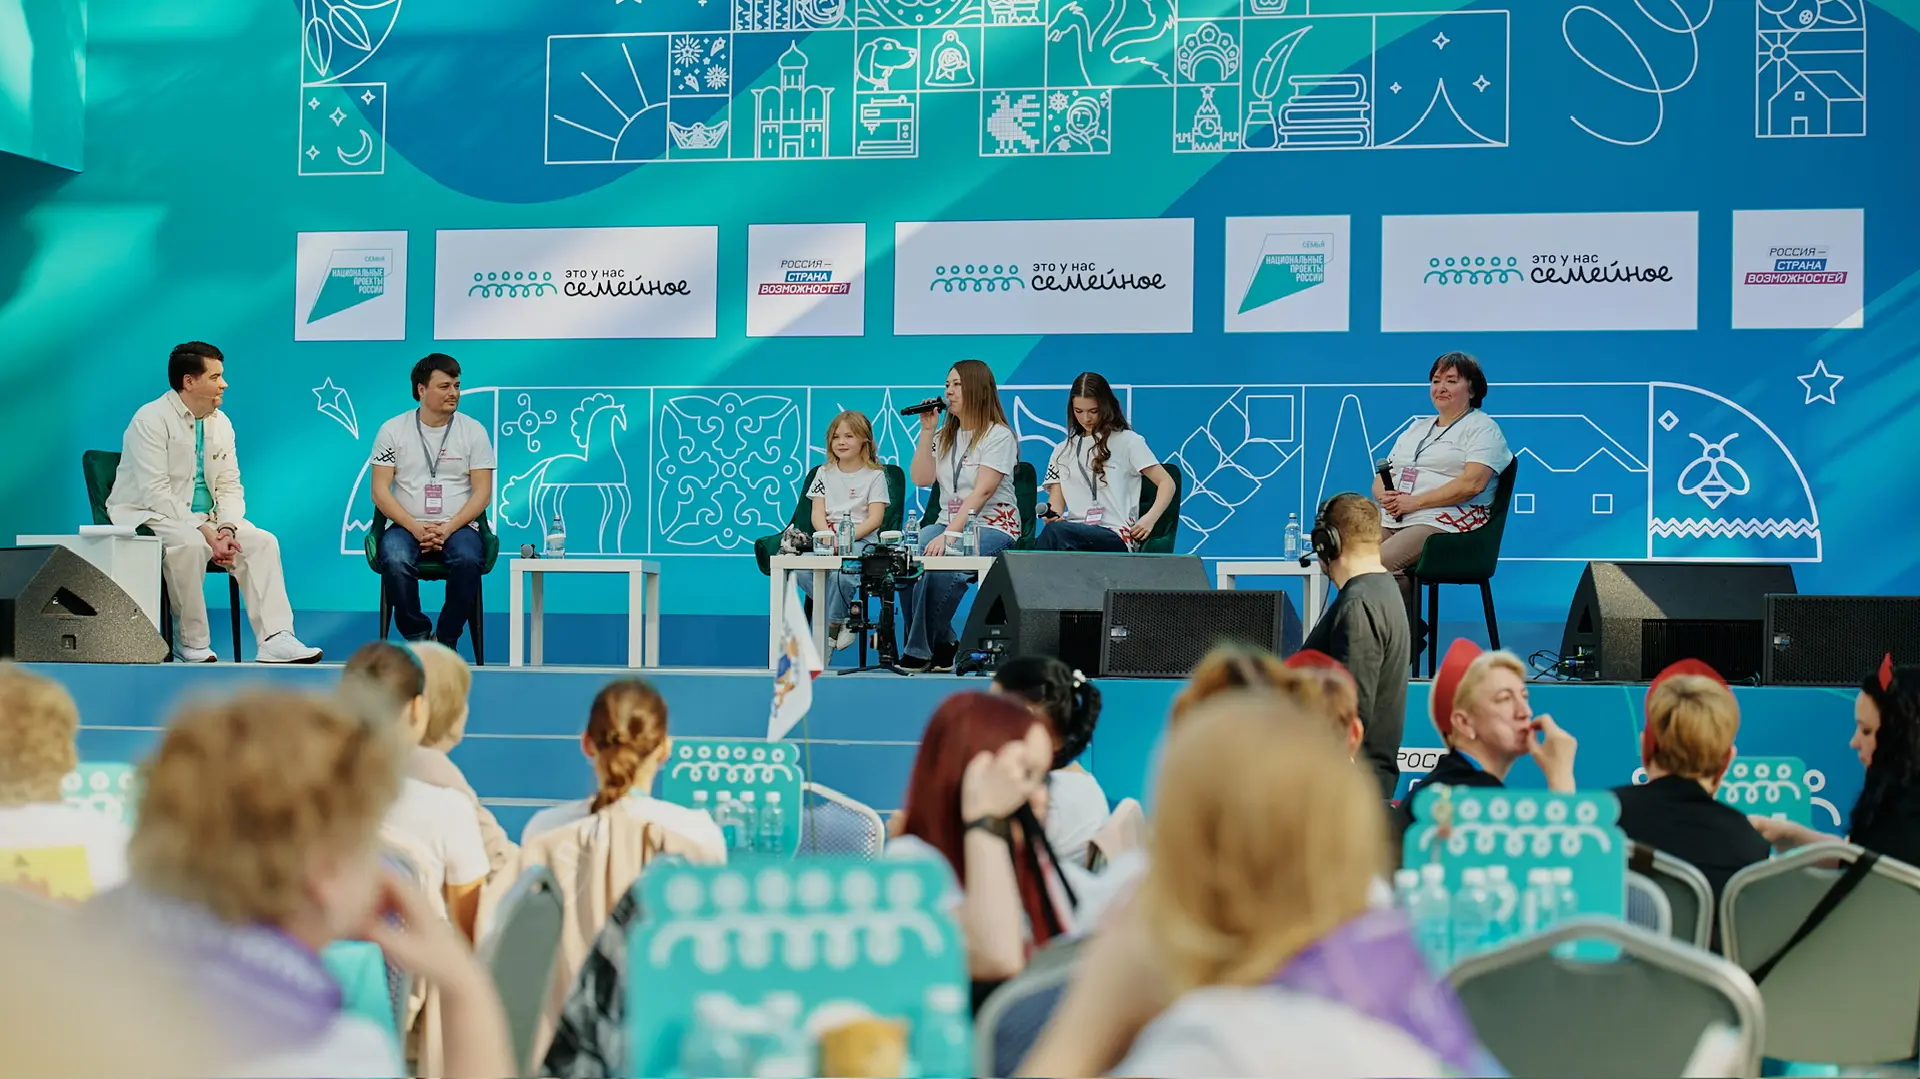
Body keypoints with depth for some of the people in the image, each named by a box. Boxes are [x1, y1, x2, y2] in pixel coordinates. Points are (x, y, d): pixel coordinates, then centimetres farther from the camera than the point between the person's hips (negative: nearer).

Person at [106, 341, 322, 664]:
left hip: (204, 516, 7)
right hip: (149, 516, -7)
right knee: (190, 545, -36)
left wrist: (227, 529, -14)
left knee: (263, 541, -14)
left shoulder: (220, 423, 8)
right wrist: (207, 533, -27)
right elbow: (156, 493, -21)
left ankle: (275, 639, -21)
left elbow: (230, 486, 8)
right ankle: (192, 645, -21)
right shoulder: (151, 420, -14)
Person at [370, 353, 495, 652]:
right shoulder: (392, 430, 3)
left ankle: (446, 640, -14)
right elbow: (380, 490, -1)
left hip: (458, 526, 0)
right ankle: (417, 636, -12)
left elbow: (482, 492, -1)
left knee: (467, 560, -35)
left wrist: (448, 528, -15)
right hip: (407, 526, 0)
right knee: (395, 560, -34)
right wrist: (415, 527, -16)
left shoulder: (473, 431, 4)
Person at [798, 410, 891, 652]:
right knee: (801, 570, -28)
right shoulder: (825, 473, 16)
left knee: (841, 575, -36)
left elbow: (874, 519, -6)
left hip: (860, 542, -4)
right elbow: (818, 515, 7)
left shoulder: (874, 475, 3)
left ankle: (830, 628, -12)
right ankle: (843, 616, -13)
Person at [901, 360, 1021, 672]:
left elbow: (982, 492, -17)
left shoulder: (998, 436, -7)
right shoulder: (944, 435, 16)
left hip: (992, 527, -6)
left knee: (944, 567, -36)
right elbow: (922, 479, 4)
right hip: (948, 522, 6)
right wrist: (926, 430, 0)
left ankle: (918, 652, -22)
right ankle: (941, 647, -14)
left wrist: (950, 535, -28)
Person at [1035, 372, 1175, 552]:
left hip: (1116, 537, -3)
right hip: (1075, 532, 3)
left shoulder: (1127, 441, 10)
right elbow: (1056, 500, 17)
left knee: (1055, 532, -37)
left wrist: (1150, 518, -12)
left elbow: (1166, 483, 6)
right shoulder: (1063, 450, 23)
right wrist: (1052, 515, -9)